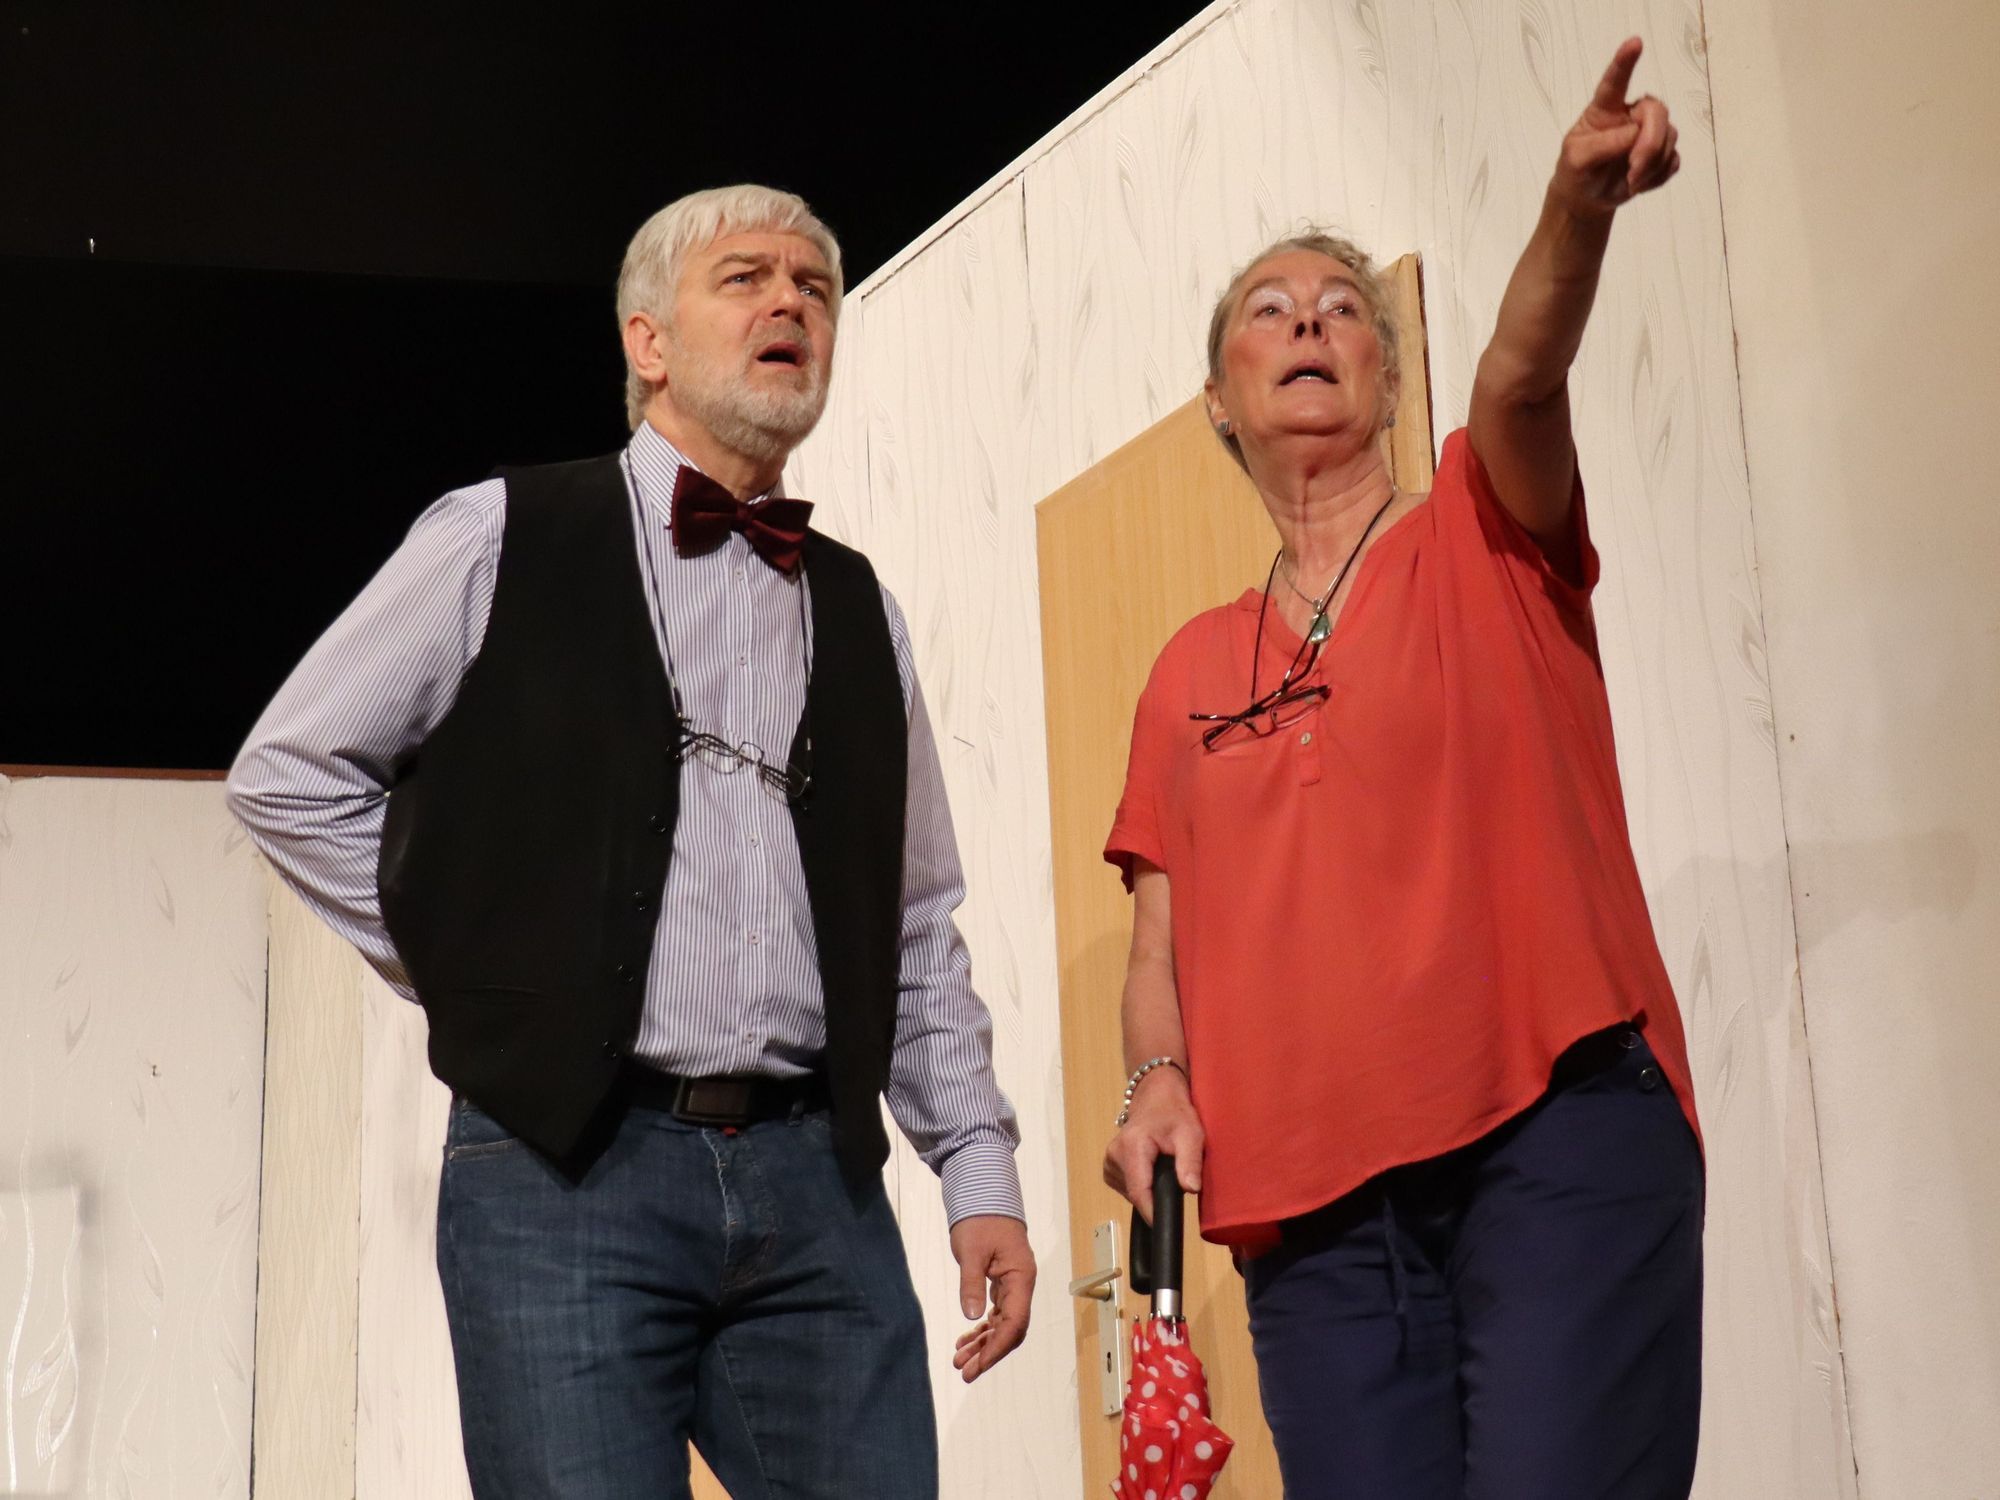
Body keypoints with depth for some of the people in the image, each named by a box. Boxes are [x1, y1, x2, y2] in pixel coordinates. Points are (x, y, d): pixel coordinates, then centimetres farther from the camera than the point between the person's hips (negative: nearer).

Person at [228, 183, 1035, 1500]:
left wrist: (980, 1172, 10)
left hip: (820, 1184, 4)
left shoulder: (861, 611, 17)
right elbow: (289, 773, 8)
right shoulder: (503, 539, 5)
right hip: (566, 1169, -3)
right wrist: (479, 961, 2)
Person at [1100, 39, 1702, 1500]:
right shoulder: (1189, 671, 18)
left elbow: (1521, 377, -12)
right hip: (1311, 1202, 3)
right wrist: (1161, 1081, -3)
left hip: (1559, 1135, -3)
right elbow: (1161, 949, 17)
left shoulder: (1484, 544, 10)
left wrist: (1577, 208, -31)